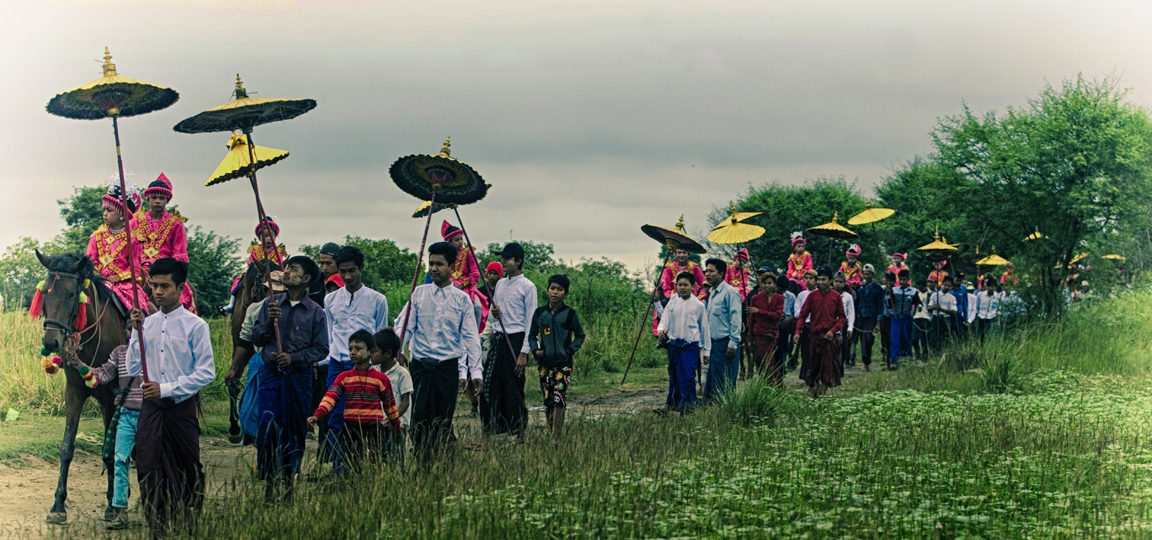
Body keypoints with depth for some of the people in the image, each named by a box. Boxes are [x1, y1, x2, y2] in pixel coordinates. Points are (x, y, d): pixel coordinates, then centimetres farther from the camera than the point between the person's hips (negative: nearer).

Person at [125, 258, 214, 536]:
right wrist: (137, 333, -3)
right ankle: (158, 529, 8)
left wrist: (166, 389, -14)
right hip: (150, 407, 4)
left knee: (188, 470, 5)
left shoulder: (195, 326, -6)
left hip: (181, 406, -3)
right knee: (148, 469, -1)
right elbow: (132, 369, 8)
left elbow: (206, 373, -9)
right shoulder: (145, 323, 8)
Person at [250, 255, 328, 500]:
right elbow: (256, 339, 8)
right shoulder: (271, 305, 9)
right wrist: (269, 321, -10)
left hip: (299, 378, -1)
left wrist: (294, 357, -12)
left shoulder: (316, 312, 2)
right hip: (271, 374, 1)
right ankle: (269, 480, -1)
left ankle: (288, 482, 16)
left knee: (295, 430, 3)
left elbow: (321, 349, 0)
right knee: (268, 425, -12)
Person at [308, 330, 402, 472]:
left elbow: (390, 405, 11)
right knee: (345, 469, -2)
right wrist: (317, 415, -23)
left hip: (373, 429, -1)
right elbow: (330, 396, -8)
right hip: (350, 427, 1)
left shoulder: (381, 379, 3)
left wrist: (397, 429, 17)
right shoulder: (344, 377, 6)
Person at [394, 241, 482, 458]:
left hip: (448, 367, -1)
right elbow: (404, 327, 4)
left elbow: (470, 337, 5)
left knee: (443, 421, -1)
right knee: (419, 418, -4)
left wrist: (475, 371, -1)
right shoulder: (418, 294, 6)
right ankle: (421, 464, 5)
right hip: (421, 365, 1)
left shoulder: (461, 299, 4)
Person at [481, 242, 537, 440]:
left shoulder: (527, 287, -7)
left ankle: (519, 432, 4)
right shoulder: (500, 284, 14)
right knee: (489, 384, 4)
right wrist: (495, 312, 0)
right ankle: (490, 429, 10)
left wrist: (524, 352, -15)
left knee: (513, 388, -4)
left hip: (515, 339, -7)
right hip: (498, 337, 7)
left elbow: (530, 321, -9)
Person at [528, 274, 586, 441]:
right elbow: (532, 335, 17)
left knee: (559, 397, -15)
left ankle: (557, 437, -17)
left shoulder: (569, 314, 0)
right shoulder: (539, 313, 7)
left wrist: (570, 350, -7)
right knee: (547, 399, 5)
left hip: (563, 363, -3)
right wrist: (535, 349, -1)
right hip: (545, 363, 3)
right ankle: (551, 431, 17)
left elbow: (580, 336, 9)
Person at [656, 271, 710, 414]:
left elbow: (704, 327, 7)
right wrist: (661, 329, -21)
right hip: (674, 344, 3)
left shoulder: (698, 305, 1)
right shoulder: (673, 302, 8)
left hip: (691, 345, -3)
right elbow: (665, 318, 3)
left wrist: (706, 350, 8)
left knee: (687, 375, -13)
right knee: (674, 375, 8)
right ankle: (670, 404, 15)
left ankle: (688, 404, -3)